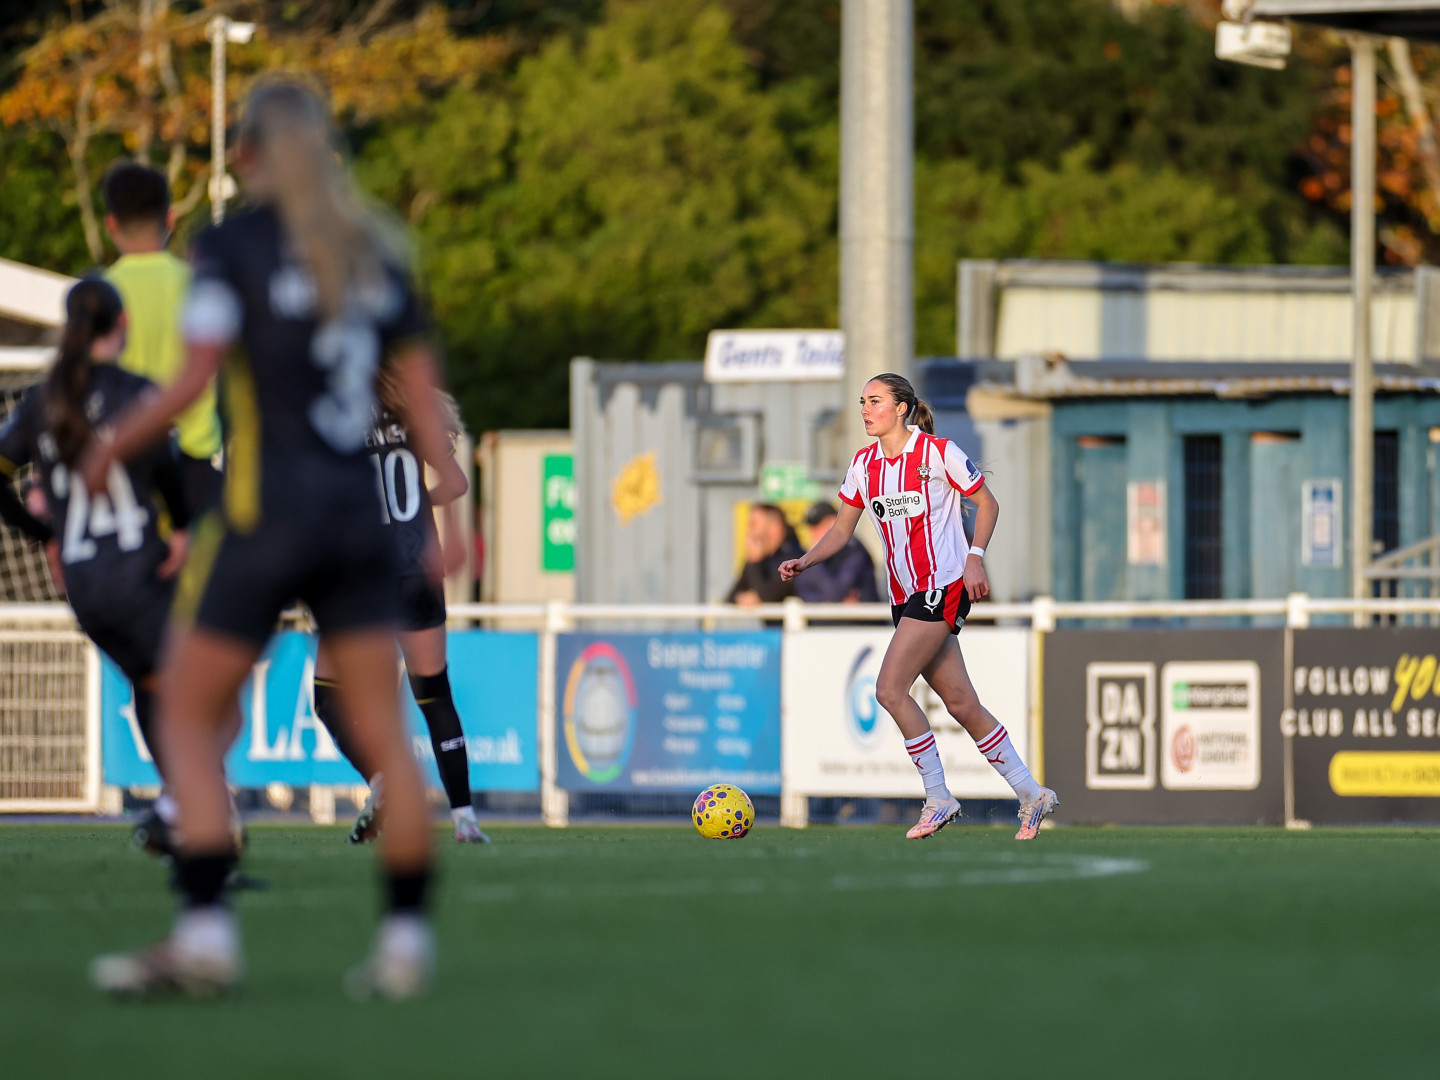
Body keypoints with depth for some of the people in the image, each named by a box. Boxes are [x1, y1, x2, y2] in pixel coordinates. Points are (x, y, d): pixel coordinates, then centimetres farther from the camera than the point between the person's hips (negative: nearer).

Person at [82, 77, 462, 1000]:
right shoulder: (374, 252, 11)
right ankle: (406, 939, 2)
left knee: (188, 716, 2)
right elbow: (422, 392, 9)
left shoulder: (232, 245, -5)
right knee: (383, 729, 5)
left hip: (266, 508, -5)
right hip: (361, 510, 5)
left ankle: (205, 931, -10)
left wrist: (111, 449, 0)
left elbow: (193, 378, -13)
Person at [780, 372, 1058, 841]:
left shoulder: (938, 452, -9)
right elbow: (841, 530, 14)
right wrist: (803, 562, -2)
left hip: (943, 586, -7)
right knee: (961, 702, 6)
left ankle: (938, 798, -5)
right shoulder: (864, 464, 9)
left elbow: (987, 503, 0)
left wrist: (975, 557, -12)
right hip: (905, 594, 7)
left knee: (890, 689, -16)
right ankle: (1031, 794, 16)